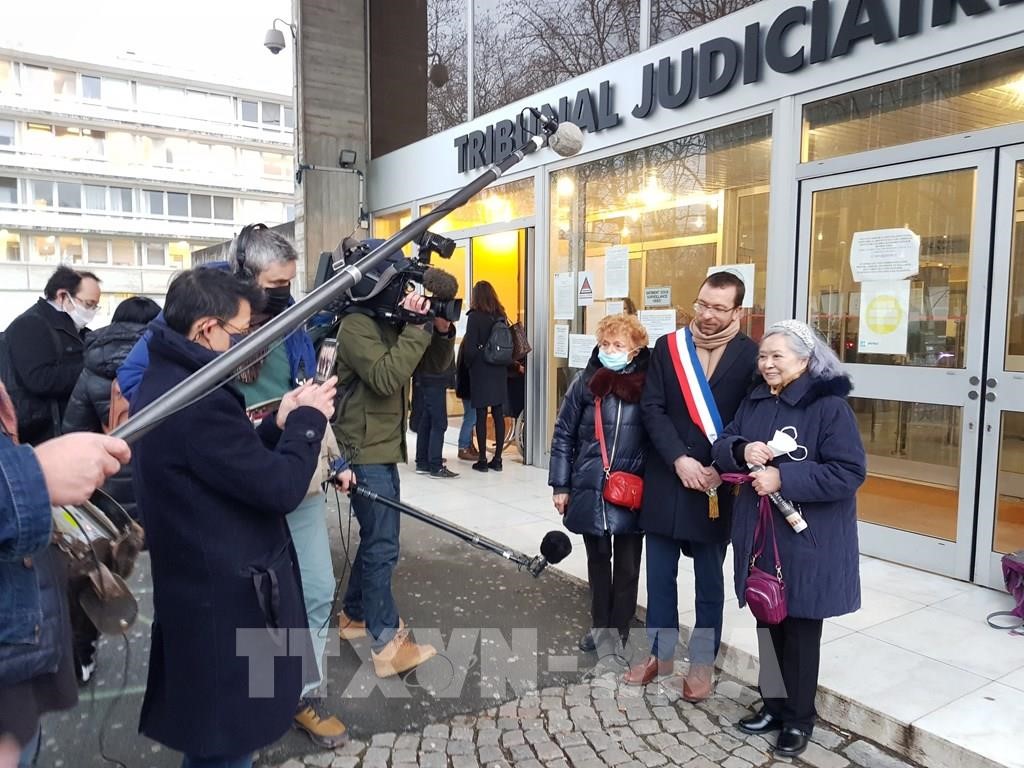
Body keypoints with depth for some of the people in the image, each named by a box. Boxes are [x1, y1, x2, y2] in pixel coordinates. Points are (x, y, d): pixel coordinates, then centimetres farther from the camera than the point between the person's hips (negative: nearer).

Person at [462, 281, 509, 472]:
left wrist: (469, 364, 4)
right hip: (499, 371, 5)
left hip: (481, 372, -5)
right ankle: (497, 459, 12)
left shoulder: (475, 316, -9)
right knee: (498, 414, 7)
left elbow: (470, 347, -12)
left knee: (481, 416, 0)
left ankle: (482, 460, 3)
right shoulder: (500, 315, 5)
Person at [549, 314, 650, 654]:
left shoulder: (649, 384, -6)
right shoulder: (585, 382, -3)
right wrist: (560, 485, 0)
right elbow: (564, 435, 2)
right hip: (590, 490, 2)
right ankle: (600, 624, 35)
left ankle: (619, 629, 27)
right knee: (598, 559, 17)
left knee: (627, 565, 10)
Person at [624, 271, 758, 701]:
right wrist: (679, 460, -15)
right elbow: (652, 409, -4)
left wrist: (721, 469, -15)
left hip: (716, 485, -2)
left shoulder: (750, 356, -5)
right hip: (665, 479, 2)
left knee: (709, 579, 12)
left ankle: (703, 662, 28)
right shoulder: (667, 347, 1)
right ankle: (660, 652, 30)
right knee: (660, 573, 12)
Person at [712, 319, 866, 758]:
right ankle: (775, 702, 35)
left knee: (801, 628, 8)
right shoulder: (753, 403, 7)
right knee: (769, 621, 17)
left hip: (808, 540, -6)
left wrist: (783, 478, -24)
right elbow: (721, 449, 7)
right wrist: (742, 449, -16)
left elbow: (849, 472, -19)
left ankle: (800, 718, 25)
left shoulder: (830, 406, -14)